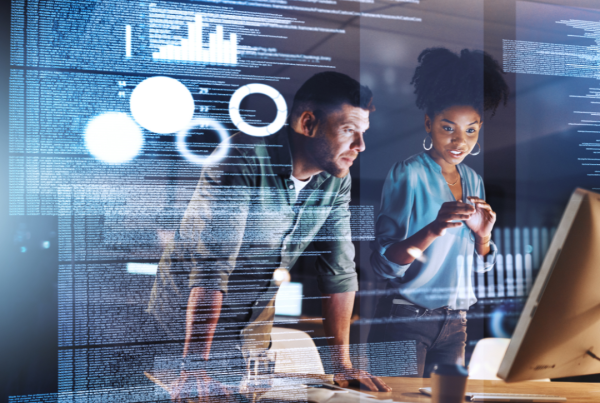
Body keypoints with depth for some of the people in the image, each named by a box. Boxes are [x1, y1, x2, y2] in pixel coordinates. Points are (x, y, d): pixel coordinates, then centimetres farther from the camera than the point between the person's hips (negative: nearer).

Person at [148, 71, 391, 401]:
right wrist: (195, 367, -34)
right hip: (185, 324, -5)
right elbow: (210, 267, -31)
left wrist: (342, 362, -2)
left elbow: (339, 270, 1)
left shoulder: (336, 181, -5)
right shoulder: (244, 158, -26)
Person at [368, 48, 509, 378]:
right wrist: (433, 230, -31)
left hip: (455, 323, 6)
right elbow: (384, 263, -16)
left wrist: (483, 235, -9)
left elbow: (480, 264, 12)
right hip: (406, 321, -6)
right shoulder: (407, 174, -10)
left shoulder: (472, 180, 9)